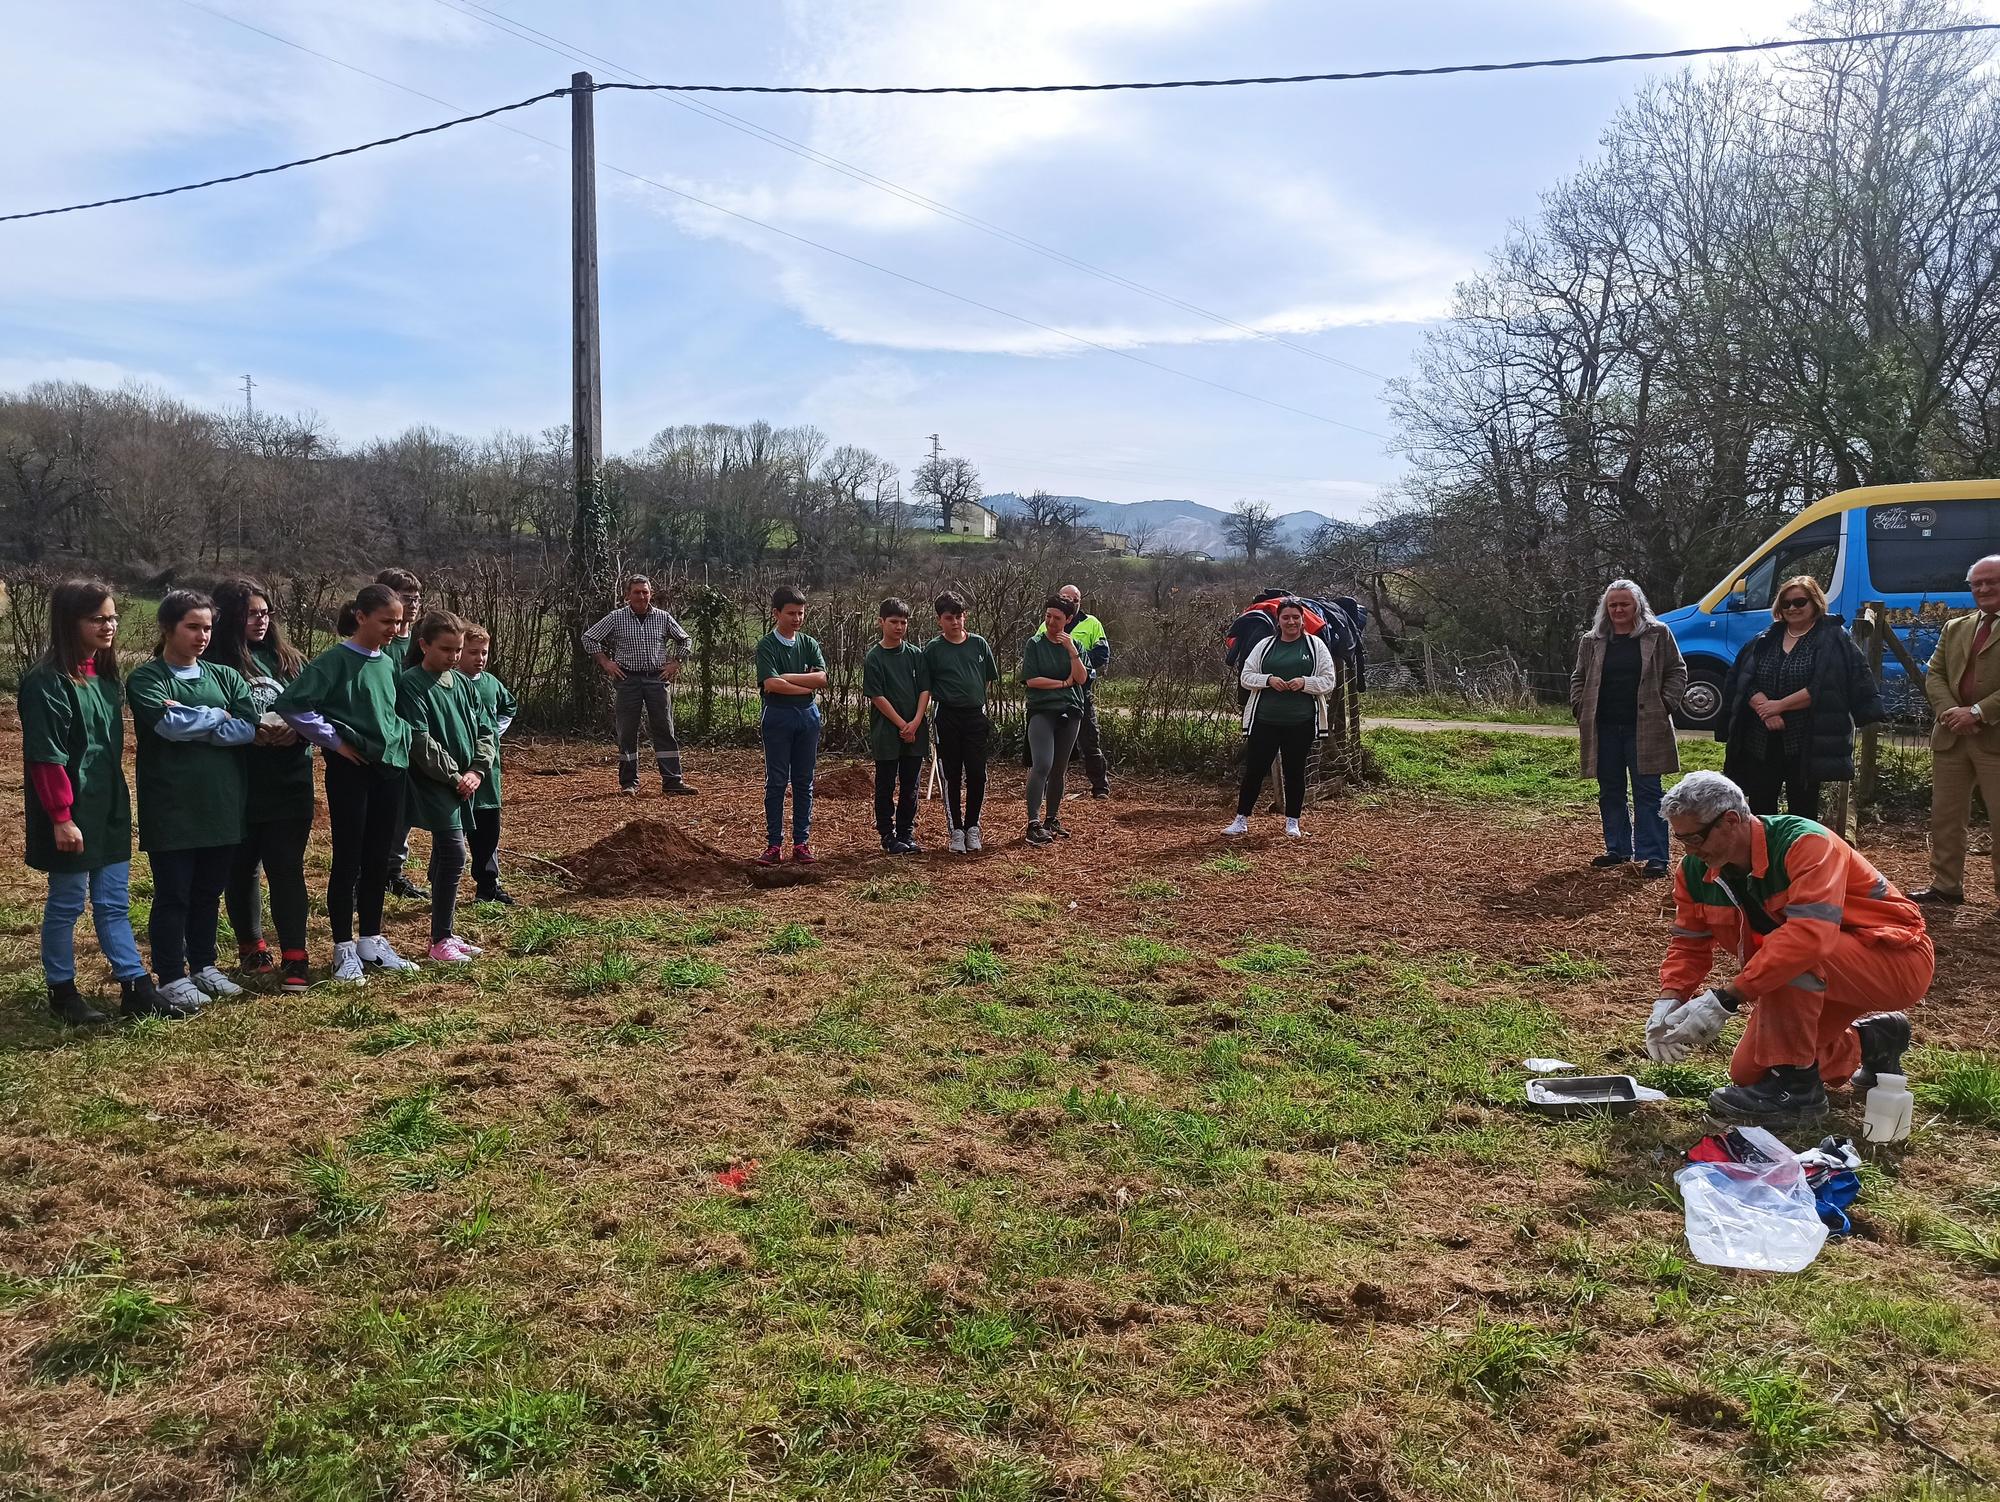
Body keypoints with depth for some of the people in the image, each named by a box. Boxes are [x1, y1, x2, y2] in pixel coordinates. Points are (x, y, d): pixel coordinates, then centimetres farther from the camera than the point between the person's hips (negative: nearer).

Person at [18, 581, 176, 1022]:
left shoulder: (104, 677, 11)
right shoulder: (47, 682, -14)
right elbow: (46, 757, -17)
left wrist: (118, 803, 16)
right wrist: (61, 817, -18)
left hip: (110, 811, 8)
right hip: (72, 817, -8)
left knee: (114, 904, 10)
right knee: (66, 903, 5)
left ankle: (137, 990, 13)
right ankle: (61, 993, 19)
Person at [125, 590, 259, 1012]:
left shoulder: (224, 676, 9)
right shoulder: (146, 679, -3)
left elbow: (250, 728, -6)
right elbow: (168, 724, -22)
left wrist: (188, 724, -13)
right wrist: (217, 716, -8)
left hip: (222, 805, 5)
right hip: (170, 809, -4)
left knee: (209, 892, 15)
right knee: (173, 894, 4)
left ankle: (203, 966, 28)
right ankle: (171, 977, 14)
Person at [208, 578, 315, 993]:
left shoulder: (287, 658, 8)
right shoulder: (215, 662, -4)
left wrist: (297, 728, -10)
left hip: (288, 782, 2)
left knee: (287, 868, -2)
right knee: (241, 868, 11)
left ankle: (294, 958, -1)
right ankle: (251, 948, 27)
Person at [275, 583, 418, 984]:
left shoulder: (389, 663, 10)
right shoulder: (336, 660, -10)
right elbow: (291, 704, -17)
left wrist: (402, 738, 9)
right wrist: (333, 741, -12)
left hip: (391, 767, 6)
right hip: (352, 769, -6)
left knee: (379, 860, 12)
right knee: (348, 860, 2)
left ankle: (372, 941, 23)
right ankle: (344, 949, 12)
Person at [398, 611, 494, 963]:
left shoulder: (462, 683, 12)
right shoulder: (411, 684, -10)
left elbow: (483, 731, 13)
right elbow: (420, 741, -16)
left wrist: (477, 770, -2)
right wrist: (454, 776, -13)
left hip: (463, 785, 7)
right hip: (434, 785, -7)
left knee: (444, 857, 13)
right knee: (454, 856, -12)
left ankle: (445, 934, 21)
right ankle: (440, 941, -3)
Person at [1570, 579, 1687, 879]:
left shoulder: (1658, 635, 2)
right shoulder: (1592, 640, 10)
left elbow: (1677, 671, 5)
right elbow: (1579, 678, 17)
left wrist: (1665, 705, -5)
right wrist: (1581, 709, 5)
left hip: (1644, 728, -3)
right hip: (1604, 729, 4)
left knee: (1647, 792, -3)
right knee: (1610, 792, 10)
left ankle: (1655, 856, 0)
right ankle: (1617, 849, 22)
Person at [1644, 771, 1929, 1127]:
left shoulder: (1806, 843, -31)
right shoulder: (1695, 870, -9)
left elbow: (1809, 935, -44)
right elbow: (1689, 943, -1)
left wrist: (1725, 999, -47)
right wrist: (1668, 1002, -21)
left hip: (1899, 962, -8)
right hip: (1825, 976, 8)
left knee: (1791, 951, -36)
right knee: (1747, 1071, 5)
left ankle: (1796, 1086, -20)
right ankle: (1869, 1041, 26)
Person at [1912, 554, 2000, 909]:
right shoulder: (1954, 629, 16)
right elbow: (1933, 676, 10)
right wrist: (1950, 713, -8)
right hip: (1951, 737, 6)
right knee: (1945, 815, 11)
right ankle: (1945, 885, 21)